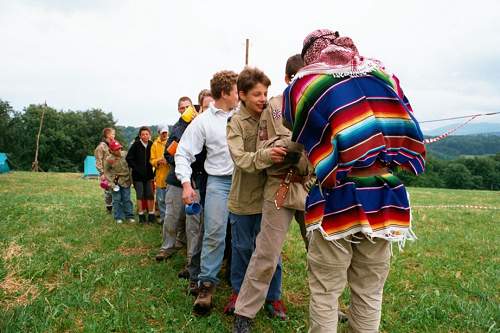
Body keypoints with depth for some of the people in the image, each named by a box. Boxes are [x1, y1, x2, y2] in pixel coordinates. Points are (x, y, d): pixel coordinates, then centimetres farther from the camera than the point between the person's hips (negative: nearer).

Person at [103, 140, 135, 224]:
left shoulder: (125, 154, -7)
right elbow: (106, 172, -3)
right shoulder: (108, 159, -13)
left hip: (126, 181, 2)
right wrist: (111, 183, -11)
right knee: (117, 200, 4)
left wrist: (130, 178, 7)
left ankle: (129, 216, 15)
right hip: (115, 182, -2)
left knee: (127, 199, 6)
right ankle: (118, 217, 14)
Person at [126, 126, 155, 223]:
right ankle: (141, 215, 14)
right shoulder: (136, 145, -8)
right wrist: (136, 168, -10)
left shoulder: (151, 145, -2)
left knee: (150, 195, 4)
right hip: (138, 175, -2)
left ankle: (151, 215, 14)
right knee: (140, 195, 5)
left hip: (148, 174, 2)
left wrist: (153, 172, -2)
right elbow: (129, 158, -5)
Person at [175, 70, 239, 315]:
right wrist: (186, 183, -9)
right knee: (214, 233, -7)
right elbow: (183, 154, 2)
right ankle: (207, 284, 7)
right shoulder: (203, 121, 2)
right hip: (219, 182, -2)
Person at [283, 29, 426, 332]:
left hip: (336, 203, -3)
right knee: (370, 294, 16)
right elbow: (410, 136, 8)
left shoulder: (304, 86, 2)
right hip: (385, 202, 4)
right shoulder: (384, 77, 11)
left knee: (325, 293, 10)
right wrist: (391, 169, 15)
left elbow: (303, 142, 2)